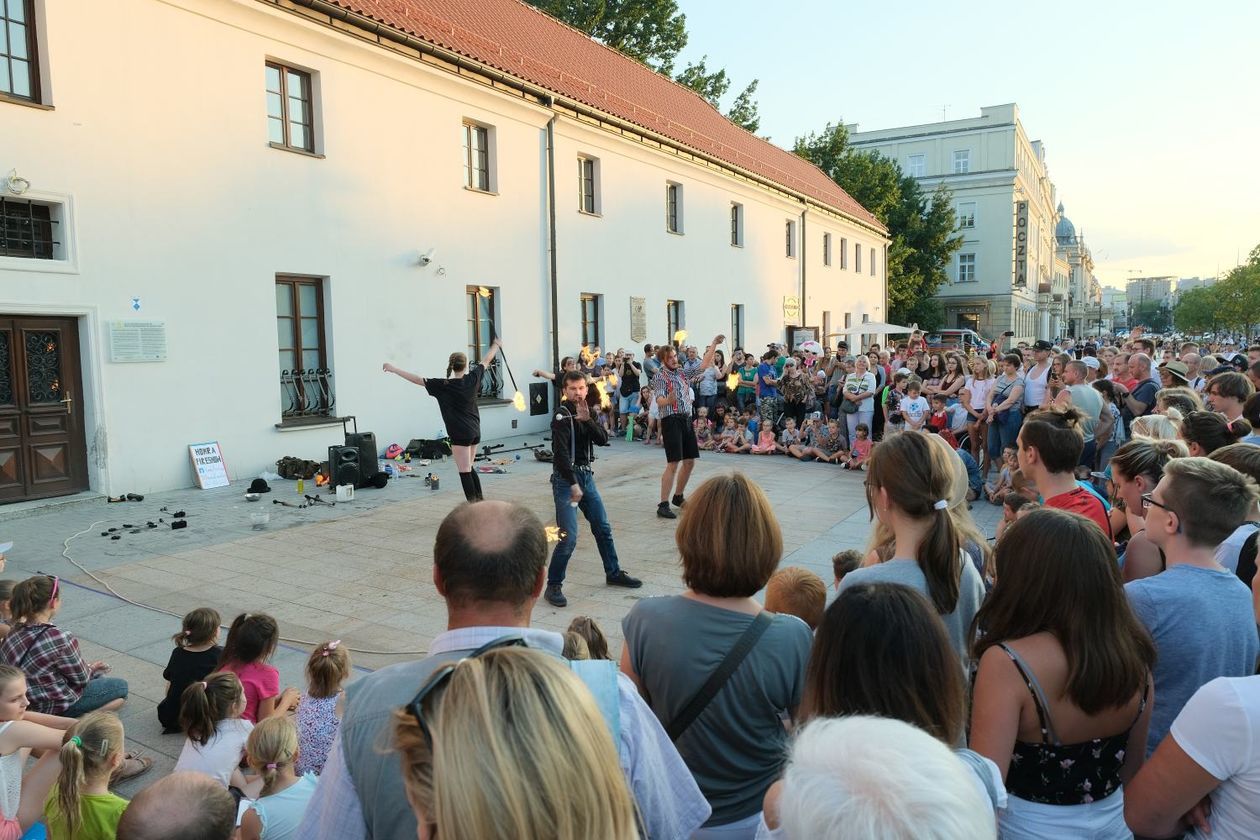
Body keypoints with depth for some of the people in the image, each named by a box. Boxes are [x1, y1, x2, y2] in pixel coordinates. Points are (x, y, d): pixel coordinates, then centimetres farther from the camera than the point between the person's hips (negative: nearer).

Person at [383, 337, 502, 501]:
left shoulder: (442, 386, -12)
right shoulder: (472, 378, 0)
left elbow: (417, 379, -11)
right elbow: (486, 360, 15)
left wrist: (394, 369, -5)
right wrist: (495, 345, 31)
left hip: (460, 434, -6)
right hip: (475, 431, 6)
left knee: (465, 471, -2)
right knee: (469, 469, 19)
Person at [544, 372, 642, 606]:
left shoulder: (585, 413, 10)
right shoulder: (561, 414, -12)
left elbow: (603, 440, -3)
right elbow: (561, 452, -20)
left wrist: (586, 420, -18)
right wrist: (573, 484, -25)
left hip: (586, 475, 8)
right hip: (565, 478, -8)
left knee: (603, 528, 16)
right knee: (568, 537, -13)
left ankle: (613, 573, 32)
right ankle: (553, 586, 0)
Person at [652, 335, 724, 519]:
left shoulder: (683, 373, 14)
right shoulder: (659, 377, -7)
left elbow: (704, 365, 17)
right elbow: (659, 400, -21)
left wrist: (714, 344, 10)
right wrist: (668, 400, -43)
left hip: (687, 420, 7)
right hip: (671, 421, -7)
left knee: (689, 461, 12)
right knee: (673, 464, -13)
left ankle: (678, 496, 27)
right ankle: (663, 505, -11)